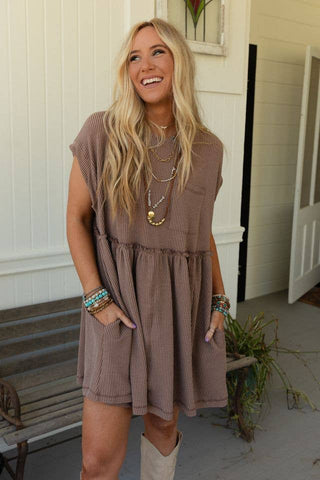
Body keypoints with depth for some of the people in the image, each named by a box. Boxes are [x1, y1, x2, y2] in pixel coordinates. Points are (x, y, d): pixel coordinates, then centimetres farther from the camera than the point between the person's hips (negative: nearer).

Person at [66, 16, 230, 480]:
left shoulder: (208, 148, 4)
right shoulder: (102, 132, -5)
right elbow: (77, 218, -2)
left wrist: (219, 300, 6)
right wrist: (97, 299, -11)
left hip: (183, 303, 3)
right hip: (120, 302, -3)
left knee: (163, 423, 18)